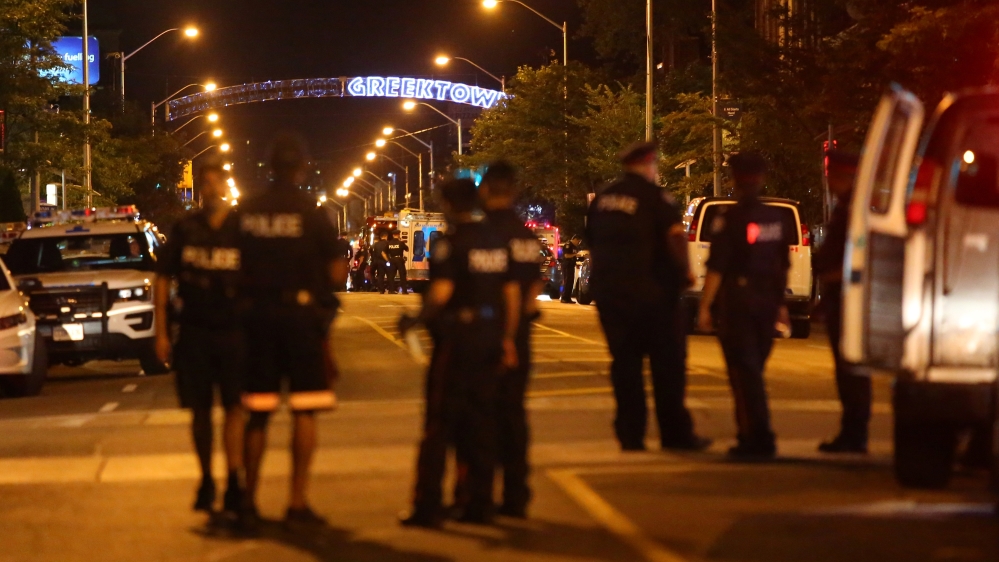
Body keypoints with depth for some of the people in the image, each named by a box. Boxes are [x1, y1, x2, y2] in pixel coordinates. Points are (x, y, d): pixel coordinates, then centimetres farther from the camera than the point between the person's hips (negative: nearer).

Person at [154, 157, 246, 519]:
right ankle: (206, 481, 20)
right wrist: (161, 333, 1)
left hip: (233, 330, -2)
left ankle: (234, 482, -12)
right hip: (194, 332, 2)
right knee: (199, 410, 7)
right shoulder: (185, 230, 5)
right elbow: (163, 280, 7)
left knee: (233, 407, -10)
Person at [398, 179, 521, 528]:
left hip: (456, 337, -6)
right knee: (481, 422, 11)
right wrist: (507, 338, 17)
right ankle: (480, 505, 12)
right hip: (490, 337, 6)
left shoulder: (450, 243, -12)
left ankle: (428, 508, -2)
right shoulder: (497, 241, 8)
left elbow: (440, 293, -20)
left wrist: (415, 321, -6)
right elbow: (512, 292, 10)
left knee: (439, 423, -2)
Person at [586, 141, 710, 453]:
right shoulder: (653, 195, -8)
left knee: (625, 362, 9)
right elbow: (675, 234, -21)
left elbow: (592, 243, 20)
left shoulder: (603, 199, 12)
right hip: (651, 291, -5)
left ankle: (630, 435, 7)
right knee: (667, 362, 1)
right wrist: (684, 271, -8)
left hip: (609, 290, 6)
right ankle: (675, 434, 2)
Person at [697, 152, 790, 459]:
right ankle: (752, 434, 23)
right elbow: (783, 266, 14)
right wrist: (780, 303, 23)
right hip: (767, 301, 6)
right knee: (753, 369, 17)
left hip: (736, 301, -6)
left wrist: (705, 306, -11)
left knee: (743, 370, -4)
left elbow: (716, 267, -15)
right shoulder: (775, 219, 7)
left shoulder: (730, 218, -12)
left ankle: (759, 437, -9)